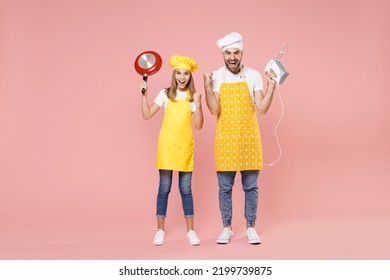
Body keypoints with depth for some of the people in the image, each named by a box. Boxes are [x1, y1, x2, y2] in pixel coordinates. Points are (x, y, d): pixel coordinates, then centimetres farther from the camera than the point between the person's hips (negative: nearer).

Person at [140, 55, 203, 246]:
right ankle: (160, 230, 15)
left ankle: (191, 230, 14)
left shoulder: (193, 97, 3)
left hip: (185, 146, 0)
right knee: (164, 188, 4)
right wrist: (144, 95, -7)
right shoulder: (165, 94, 3)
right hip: (167, 145, 0)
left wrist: (198, 104, -13)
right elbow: (147, 115, -1)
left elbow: (198, 125, -4)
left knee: (186, 189, 5)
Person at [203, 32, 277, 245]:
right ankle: (227, 228, 21)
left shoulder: (254, 75, 0)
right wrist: (207, 87, -19)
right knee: (225, 187, 7)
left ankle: (251, 228, 20)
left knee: (250, 187, 7)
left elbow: (262, 108, -6)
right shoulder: (215, 77, -1)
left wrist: (271, 85, -13)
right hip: (225, 139, 0)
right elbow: (214, 110, -10)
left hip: (249, 138, 0)